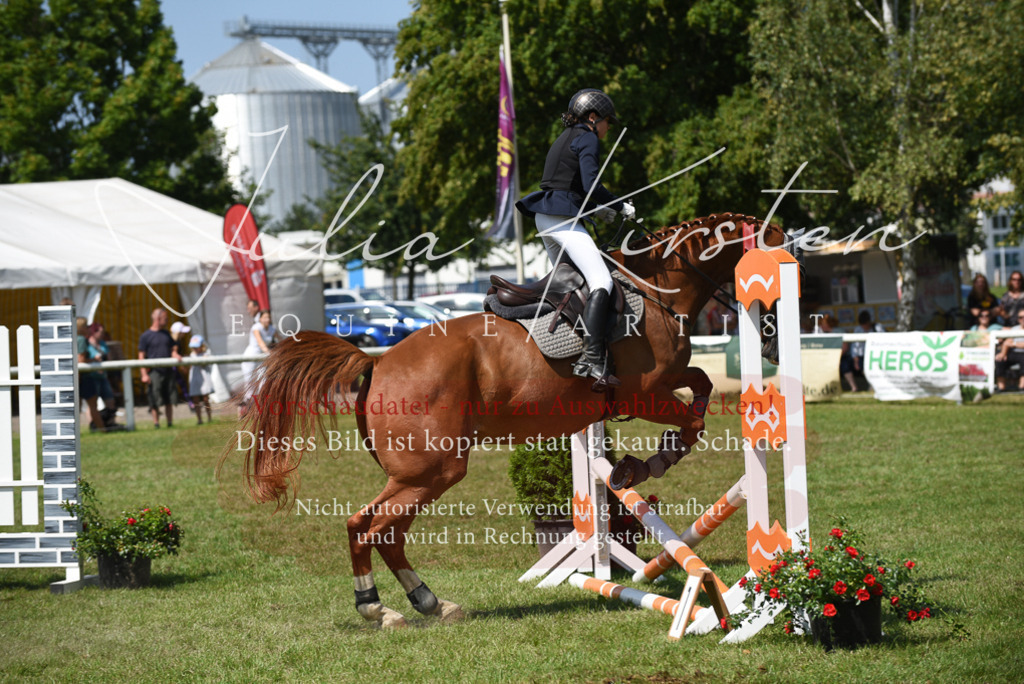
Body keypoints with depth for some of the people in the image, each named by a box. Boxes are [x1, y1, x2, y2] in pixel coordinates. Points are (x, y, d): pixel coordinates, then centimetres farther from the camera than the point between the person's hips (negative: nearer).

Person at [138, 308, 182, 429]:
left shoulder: (166, 334, 14)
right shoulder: (145, 336, -2)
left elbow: (173, 350, 20)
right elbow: (141, 356, -4)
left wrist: (176, 356, -4)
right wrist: (144, 374, -11)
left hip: (168, 371, 5)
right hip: (154, 372, -5)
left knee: (169, 400, 6)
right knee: (155, 401, -4)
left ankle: (170, 423, 13)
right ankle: (156, 423, 3)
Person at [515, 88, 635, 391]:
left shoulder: (565, 139, 23)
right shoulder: (587, 139, -5)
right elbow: (592, 185, -17)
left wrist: (598, 208, 29)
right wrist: (621, 207, -5)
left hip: (545, 217, 10)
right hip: (563, 218, -10)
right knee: (601, 282, -20)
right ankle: (592, 360, -34)